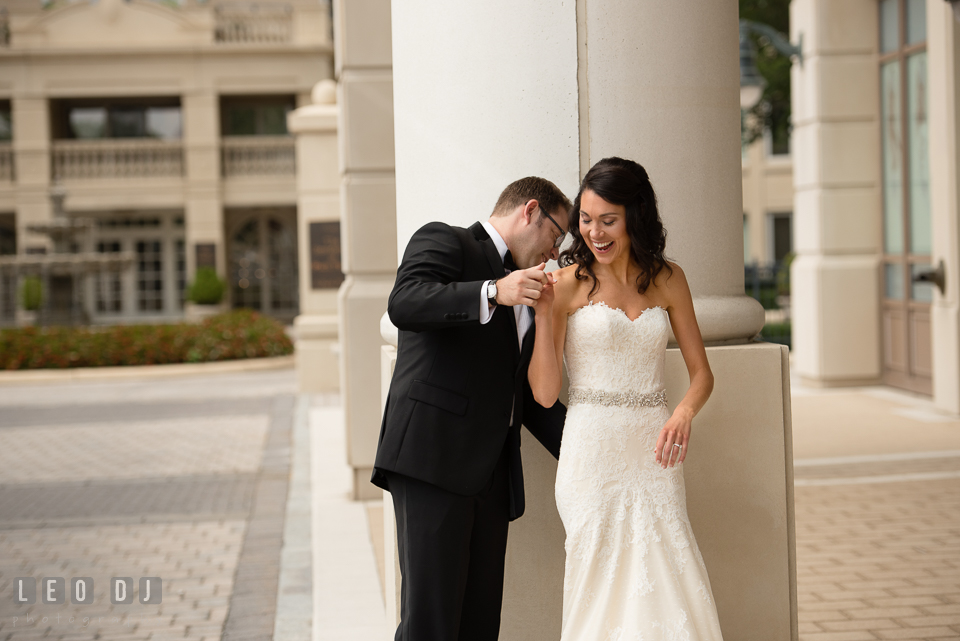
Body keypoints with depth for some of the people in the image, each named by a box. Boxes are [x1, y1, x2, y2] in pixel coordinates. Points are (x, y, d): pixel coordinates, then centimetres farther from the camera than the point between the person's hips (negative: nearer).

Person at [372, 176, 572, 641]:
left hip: (492, 475, 8)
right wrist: (493, 293, -27)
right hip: (432, 460, -8)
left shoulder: (526, 301, 27)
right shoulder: (443, 241, 4)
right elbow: (404, 303, -17)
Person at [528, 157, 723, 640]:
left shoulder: (667, 279, 7)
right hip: (593, 454, -2)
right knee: (602, 590, -2)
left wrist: (685, 412, -11)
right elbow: (544, 392, -3)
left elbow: (701, 371, 10)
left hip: (653, 456, 2)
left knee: (668, 589, -3)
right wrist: (544, 312, -13)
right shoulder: (568, 284, -1)